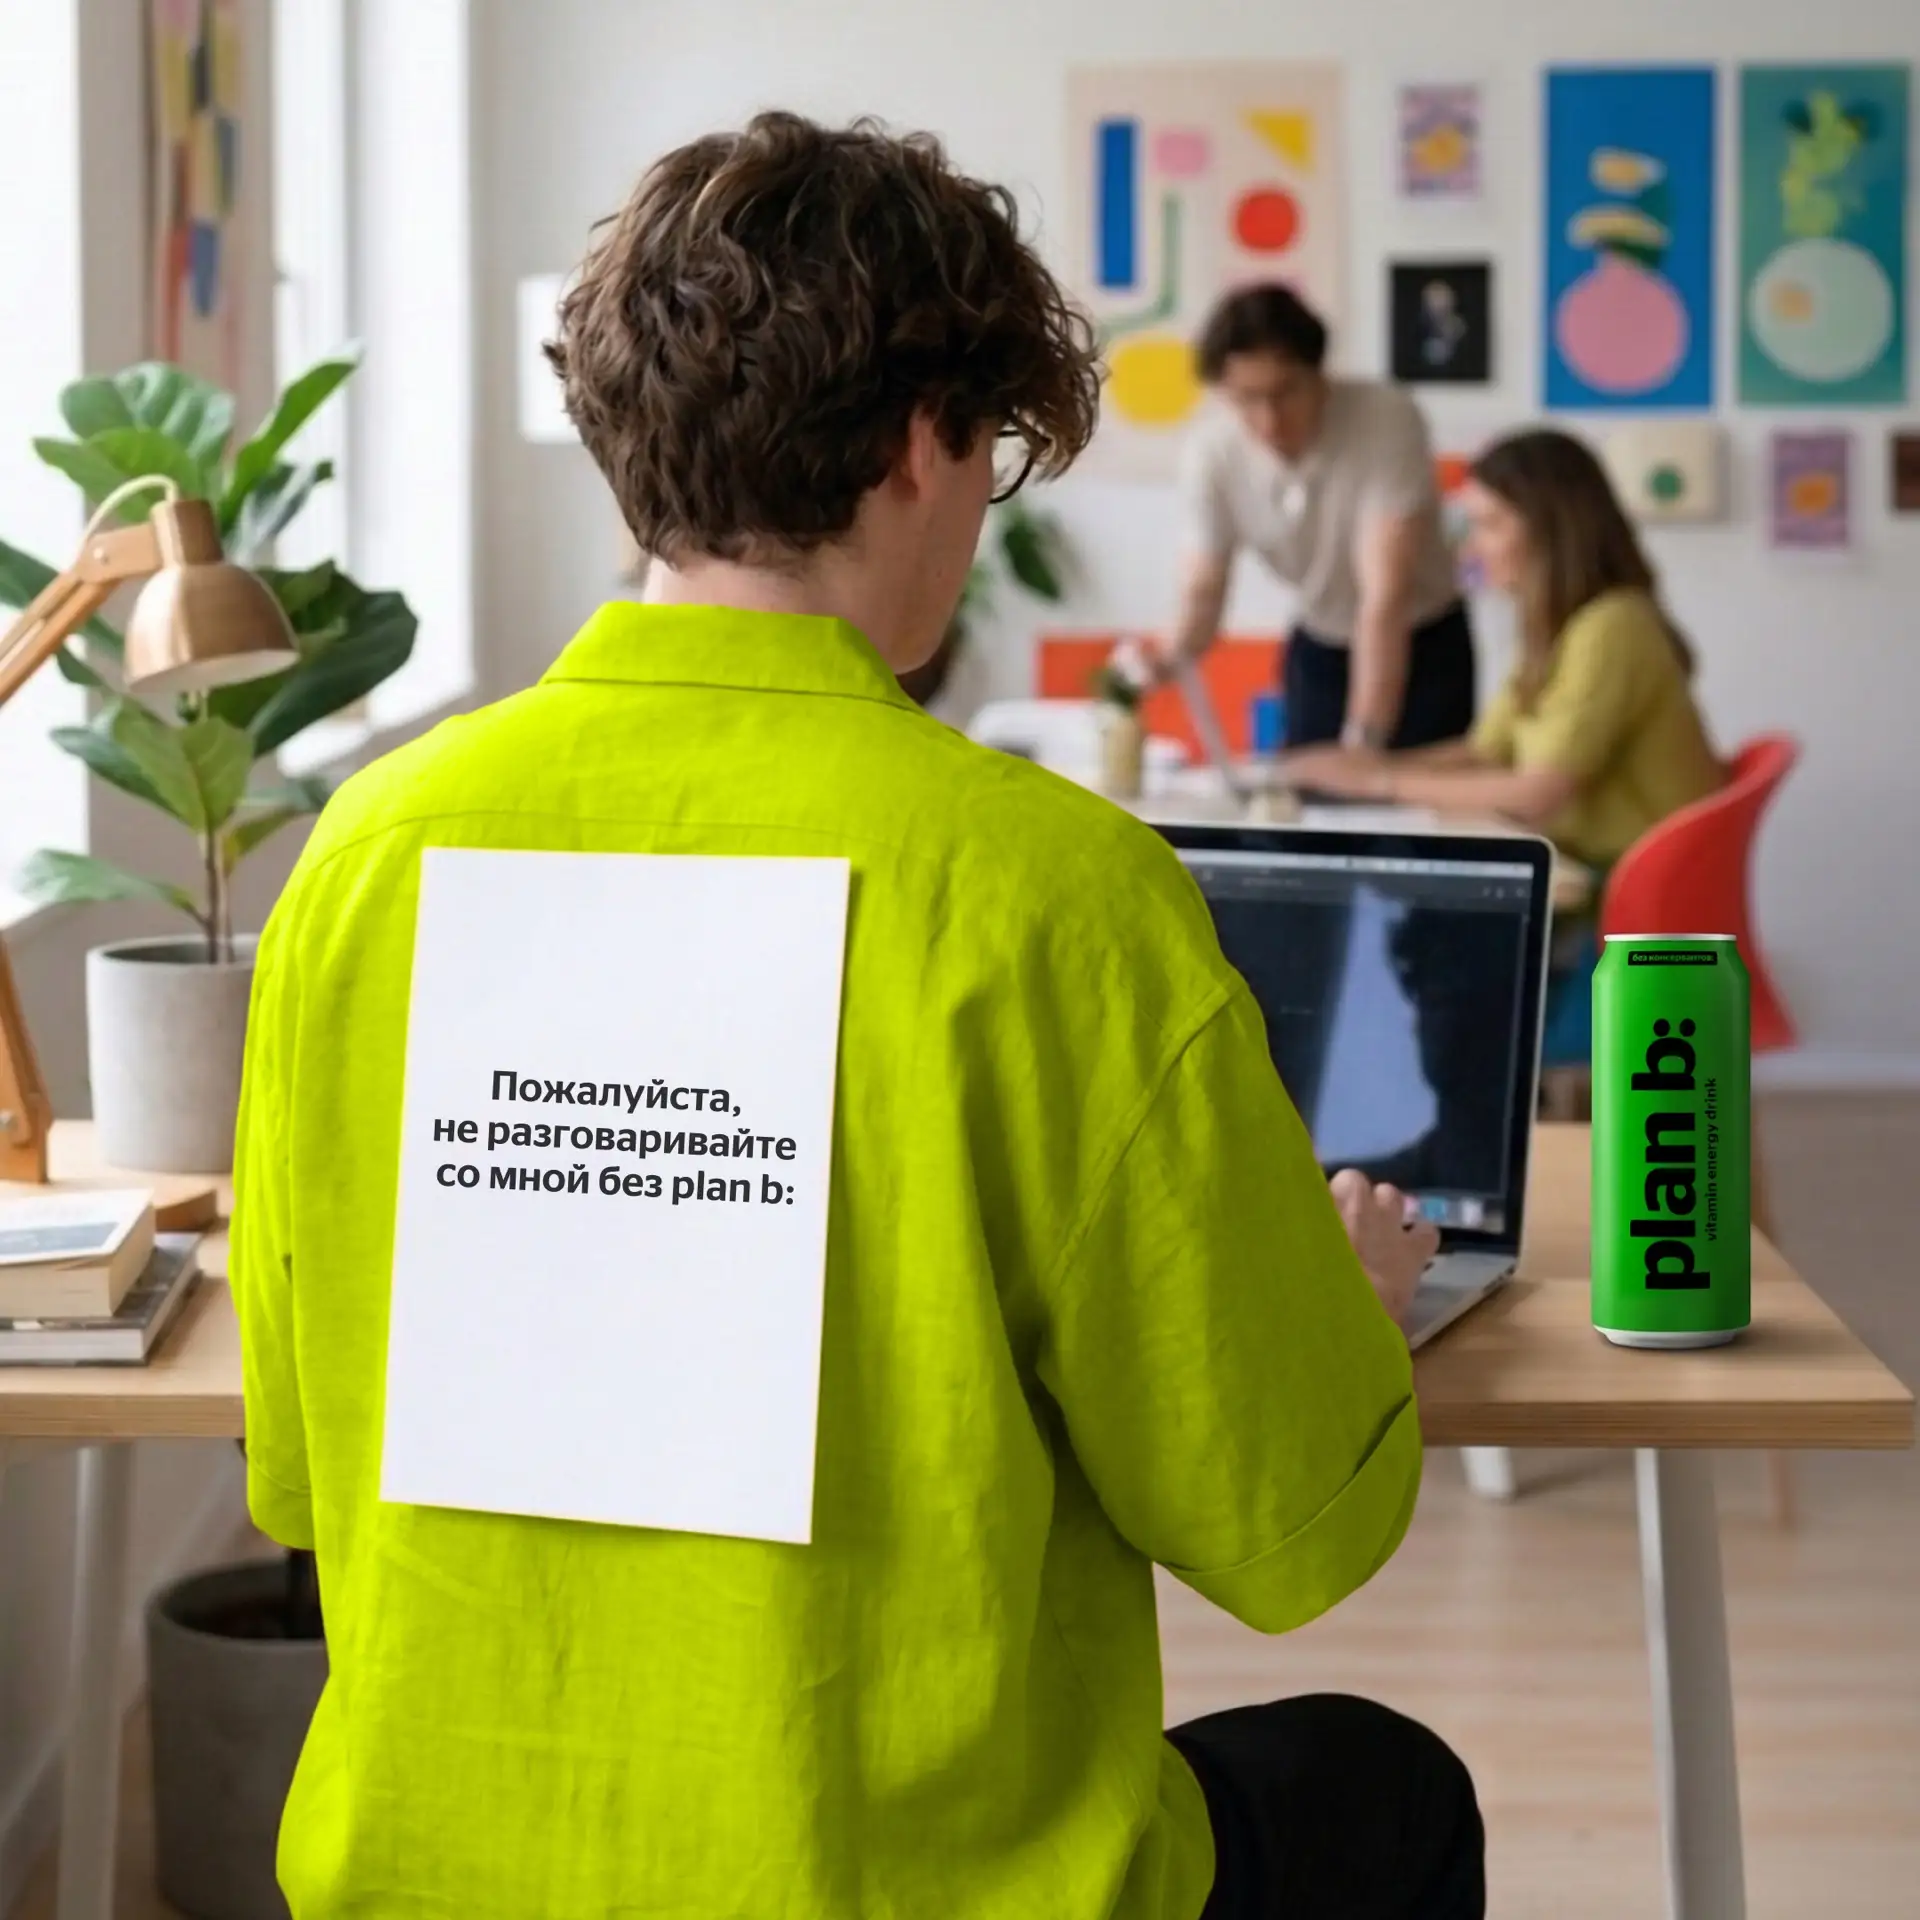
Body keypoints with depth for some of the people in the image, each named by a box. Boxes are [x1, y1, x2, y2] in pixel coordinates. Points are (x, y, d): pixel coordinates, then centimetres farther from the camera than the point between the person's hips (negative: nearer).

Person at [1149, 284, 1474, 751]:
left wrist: (1362, 741, -40)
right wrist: (1165, 658, -36)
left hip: (1425, 651, -3)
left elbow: (1385, 597, -35)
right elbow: (1203, 593, -13)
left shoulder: (1387, 420, -31)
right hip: (1319, 652, 4)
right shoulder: (1210, 452, -18)